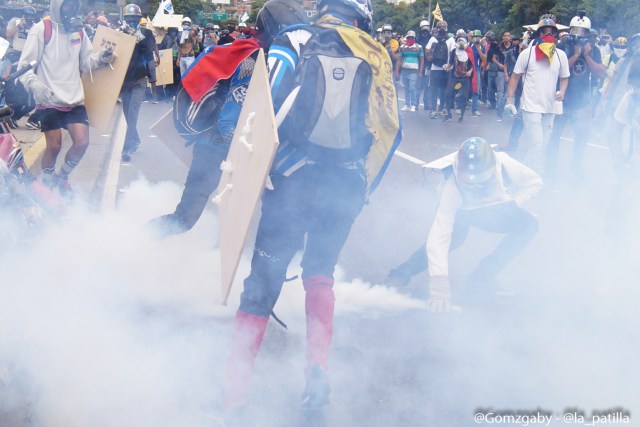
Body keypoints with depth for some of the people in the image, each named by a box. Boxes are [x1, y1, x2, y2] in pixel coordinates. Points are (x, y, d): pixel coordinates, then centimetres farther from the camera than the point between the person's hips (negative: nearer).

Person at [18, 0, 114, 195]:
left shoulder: (79, 30, 9)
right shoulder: (42, 29, -8)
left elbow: (86, 61, 13)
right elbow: (25, 65, -8)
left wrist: (100, 58, -8)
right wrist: (34, 84, -25)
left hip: (74, 99, 5)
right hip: (50, 100, -5)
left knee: (82, 142, -4)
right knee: (54, 145, -5)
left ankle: (61, 177, 22)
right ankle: (46, 184, 20)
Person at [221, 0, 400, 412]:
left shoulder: (293, 43, 4)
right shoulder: (377, 57, 9)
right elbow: (389, 130, 10)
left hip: (295, 177, -2)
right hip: (347, 185, 2)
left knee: (265, 275, 4)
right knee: (321, 271, 21)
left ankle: (235, 387, 2)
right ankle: (319, 366, 2)